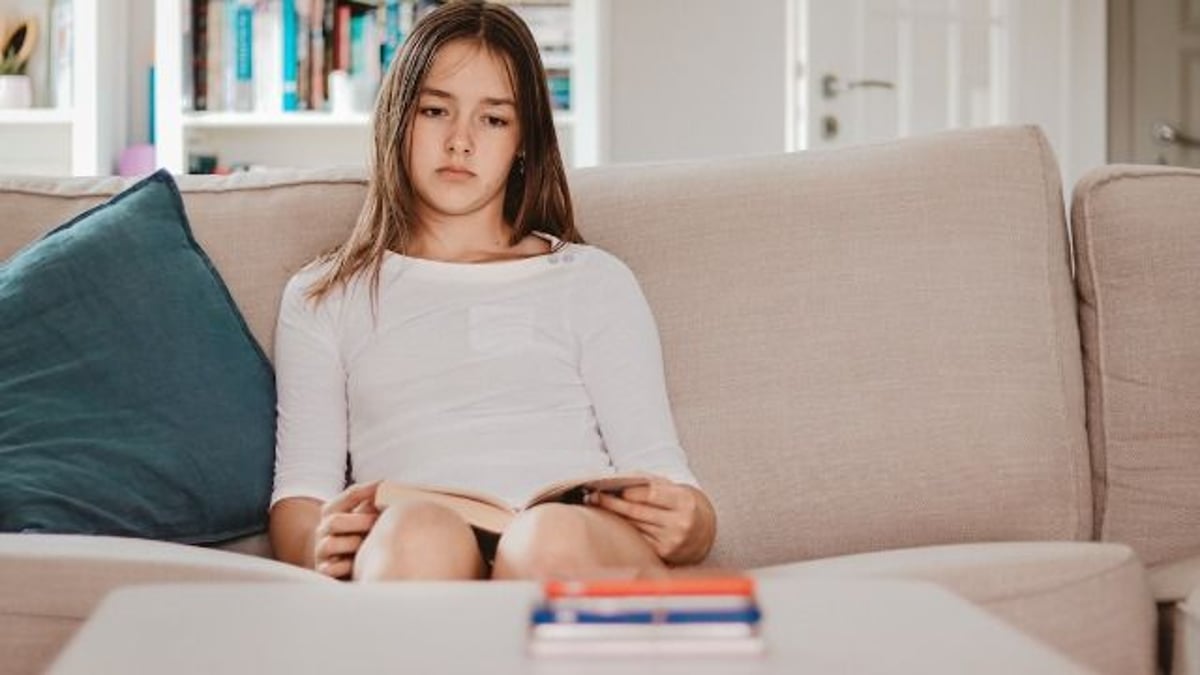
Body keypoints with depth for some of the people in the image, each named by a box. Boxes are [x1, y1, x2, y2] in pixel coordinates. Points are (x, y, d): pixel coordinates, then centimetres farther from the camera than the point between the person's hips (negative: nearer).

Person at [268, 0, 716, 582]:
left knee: (553, 538, -38)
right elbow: (298, 495, 13)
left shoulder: (595, 281, 24)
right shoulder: (321, 299, 25)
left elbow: (660, 473, 14)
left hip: (582, 551, 1)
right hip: (399, 556, 0)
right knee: (417, 532, -39)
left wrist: (689, 524, -12)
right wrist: (321, 544, -12)